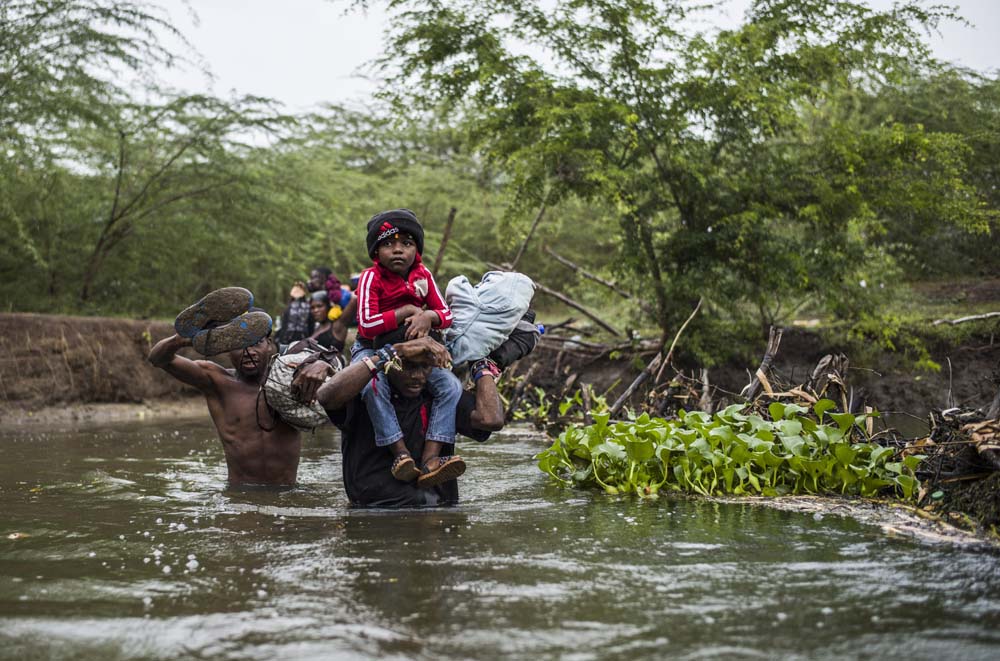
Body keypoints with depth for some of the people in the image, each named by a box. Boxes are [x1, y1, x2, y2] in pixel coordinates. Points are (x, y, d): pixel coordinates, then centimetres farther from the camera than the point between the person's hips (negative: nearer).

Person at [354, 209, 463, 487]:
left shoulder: (423, 276, 2)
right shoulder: (371, 278, -13)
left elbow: (446, 315, 2)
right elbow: (366, 325, -24)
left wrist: (427, 316, -22)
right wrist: (406, 311, -21)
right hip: (373, 348, -4)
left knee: (451, 386, -18)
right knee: (374, 386, -39)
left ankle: (430, 460, -27)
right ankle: (400, 453, -35)